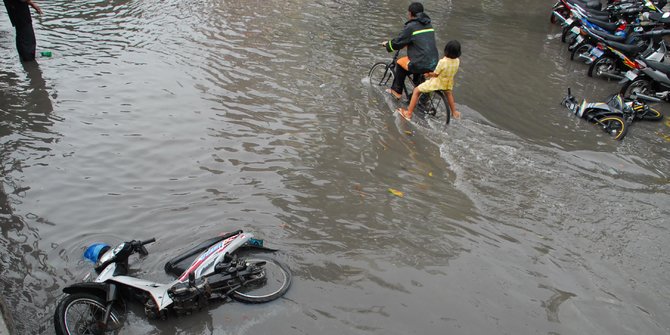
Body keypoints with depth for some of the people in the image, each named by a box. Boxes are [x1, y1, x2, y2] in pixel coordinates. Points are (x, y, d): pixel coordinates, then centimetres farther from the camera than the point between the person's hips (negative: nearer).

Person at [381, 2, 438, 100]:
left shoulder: (411, 26, -8)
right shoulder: (428, 24, 14)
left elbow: (397, 43, -4)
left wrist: (387, 44, 17)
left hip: (422, 64, -7)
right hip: (434, 64, 7)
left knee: (400, 63, 17)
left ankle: (396, 91, 25)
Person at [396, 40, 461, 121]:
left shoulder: (442, 62, -29)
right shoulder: (457, 61, -12)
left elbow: (435, 74, -17)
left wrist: (428, 74, 3)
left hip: (437, 83, -6)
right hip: (448, 84, 6)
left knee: (416, 90, 7)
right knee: (449, 93, 40)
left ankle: (408, 113, 8)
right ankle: (454, 112, 51)